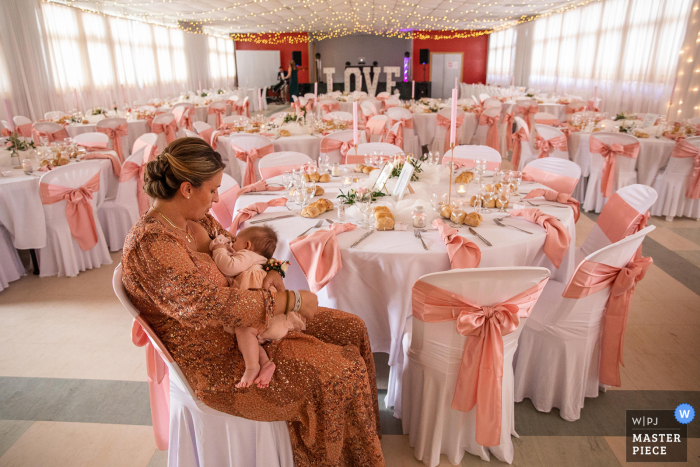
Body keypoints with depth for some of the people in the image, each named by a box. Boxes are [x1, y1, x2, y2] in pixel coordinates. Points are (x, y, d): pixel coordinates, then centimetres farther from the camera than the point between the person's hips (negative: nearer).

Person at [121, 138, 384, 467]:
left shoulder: (196, 220, 4)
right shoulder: (150, 243, -25)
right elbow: (213, 303, -33)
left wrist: (272, 274, -6)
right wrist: (292, 300, -26)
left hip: (242, 324, 9)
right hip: (216, 362, -9)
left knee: (351, 329, 4)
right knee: (339, 371, -18)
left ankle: (366, 437, 22)